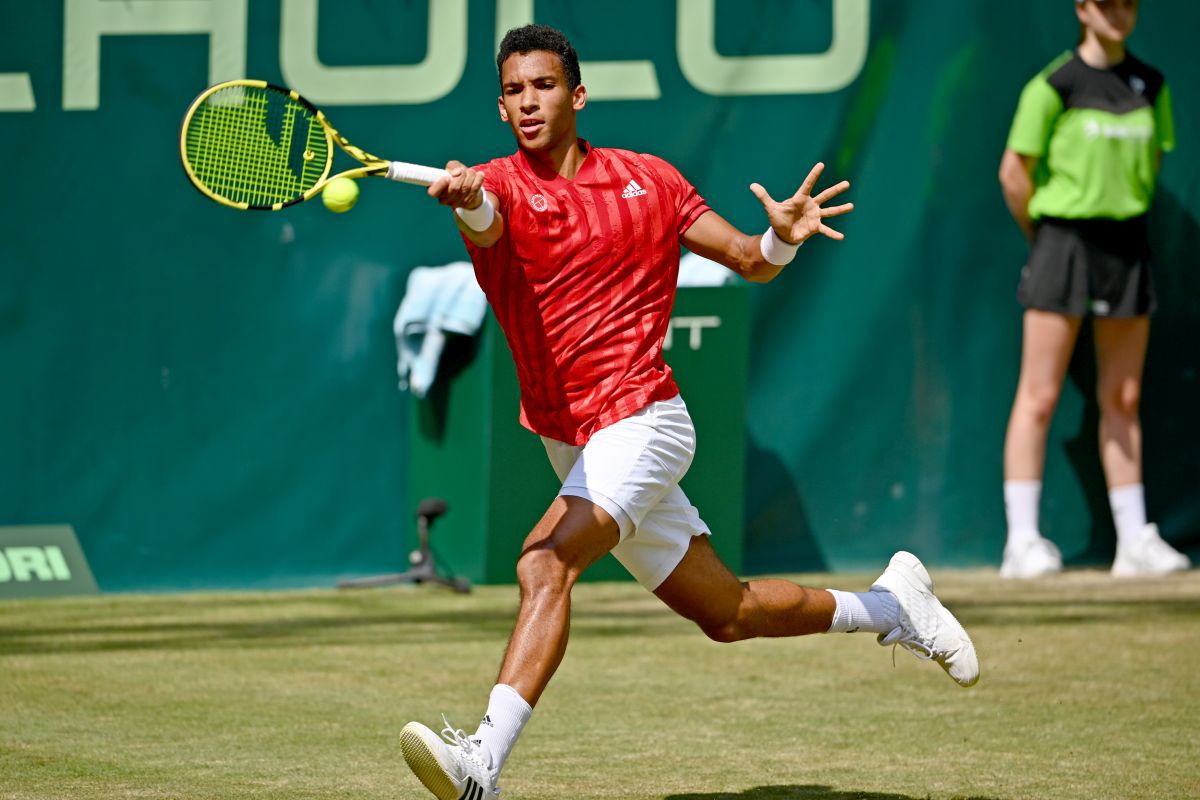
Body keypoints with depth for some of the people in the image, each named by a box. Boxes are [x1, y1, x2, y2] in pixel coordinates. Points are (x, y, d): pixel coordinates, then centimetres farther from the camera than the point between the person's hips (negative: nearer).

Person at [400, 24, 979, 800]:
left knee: (545, 562, -28)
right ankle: (889, 603, 37)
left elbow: (751, 262, 9)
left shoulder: (648, 180, 2)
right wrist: (467, 202, -52)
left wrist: (783, 236, -14)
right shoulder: (502, 186, -2)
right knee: (727, 613, 13)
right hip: (570, 440, 3)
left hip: (642, 419, -3)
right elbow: (487, 219, -28)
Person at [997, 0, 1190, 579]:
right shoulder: (1054, 85, -9)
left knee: (1123, 399, 8)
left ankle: (1134, 540, 11)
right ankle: (1023, 541, -3)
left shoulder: (1150, 85, 7)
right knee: (1040, 396, -5)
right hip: (1064, 239, -5)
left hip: (1127, 243, 5)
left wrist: (1124, 212, 14)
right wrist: (1044, 237, 4)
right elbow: (1014, 172, -4)